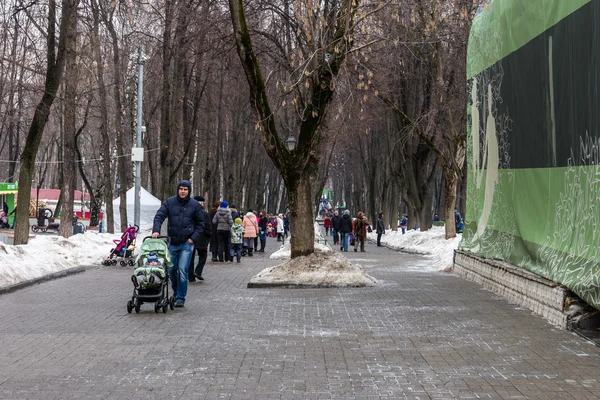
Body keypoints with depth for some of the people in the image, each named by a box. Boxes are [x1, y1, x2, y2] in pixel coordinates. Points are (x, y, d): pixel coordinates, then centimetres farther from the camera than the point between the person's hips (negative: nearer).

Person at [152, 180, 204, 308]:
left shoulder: (195, 205, 0)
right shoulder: (169, 202, 2)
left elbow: (200, 224, 6)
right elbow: (159, 216, -3)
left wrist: (193, 238, -5)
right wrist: (156, 230, -20)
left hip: (186, 244, -3)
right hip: (172, 243, 3)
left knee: (182, 270, -11)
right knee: (171, 270, 9)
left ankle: (181, 298, -3)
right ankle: (176, 293, 30)